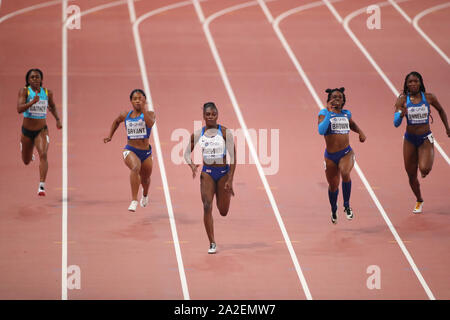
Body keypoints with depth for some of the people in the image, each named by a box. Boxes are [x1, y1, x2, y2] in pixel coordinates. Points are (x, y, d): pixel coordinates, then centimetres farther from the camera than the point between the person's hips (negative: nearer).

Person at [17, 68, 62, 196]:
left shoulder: (47, 92, -1)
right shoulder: (24, 91, -11)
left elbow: (52, 106, 19)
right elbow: (19, 109, -25)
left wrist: (58, 119, 6)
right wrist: (32, 102, -40)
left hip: (42, 130, 0)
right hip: (27, 130, 0)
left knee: (43, 154, -25)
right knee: (26, 161, 18)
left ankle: (42, 186, -26)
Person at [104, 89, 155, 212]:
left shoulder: (149, 114, -4)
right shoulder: (125, 115, 4)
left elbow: (150, 124, -27)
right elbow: (116, 121, 27)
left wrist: (143, 108, -27)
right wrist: (110, 136, 20)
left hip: (145, 152, 1)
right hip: (130, 150, -1)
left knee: (145, 179, 19)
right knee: (135, 167, -34)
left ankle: (145, 194, 58)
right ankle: (134, 201, -40)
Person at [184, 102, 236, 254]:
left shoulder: (225, 132, -7)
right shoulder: (197, 134, 0)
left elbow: (233, 157, -7)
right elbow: (187, 153, 11)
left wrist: (230, 180, -13)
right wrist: (192, 166, -12)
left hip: (224, 172, -1)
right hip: (207, 173, 1)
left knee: (223, 212, 7)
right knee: (207, 207, -14)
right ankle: (212, 244, -5)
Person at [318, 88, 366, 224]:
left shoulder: (346, 114, 7)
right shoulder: (324, 113, -4)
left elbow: (353, 124, 31)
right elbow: (321, 130, -22)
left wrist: (360, 132, 12)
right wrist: (329, 113, -22)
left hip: (346, 153, 1)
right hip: (330, 156, -1)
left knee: (345, 173, -31)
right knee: (333, 185, 11)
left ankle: (347, 205, -16)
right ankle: (334, 210, 40)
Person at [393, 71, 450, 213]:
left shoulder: (429, 97, -7)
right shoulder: (402, 99, -9)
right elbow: (396, 123, -15)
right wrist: (401, 114, -36)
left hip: (426, 139, -1)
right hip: (410, 140, 1)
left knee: (424, 169, -23)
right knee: (411, 175, 9)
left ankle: (427, 166, 17)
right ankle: (419, 201, 34)